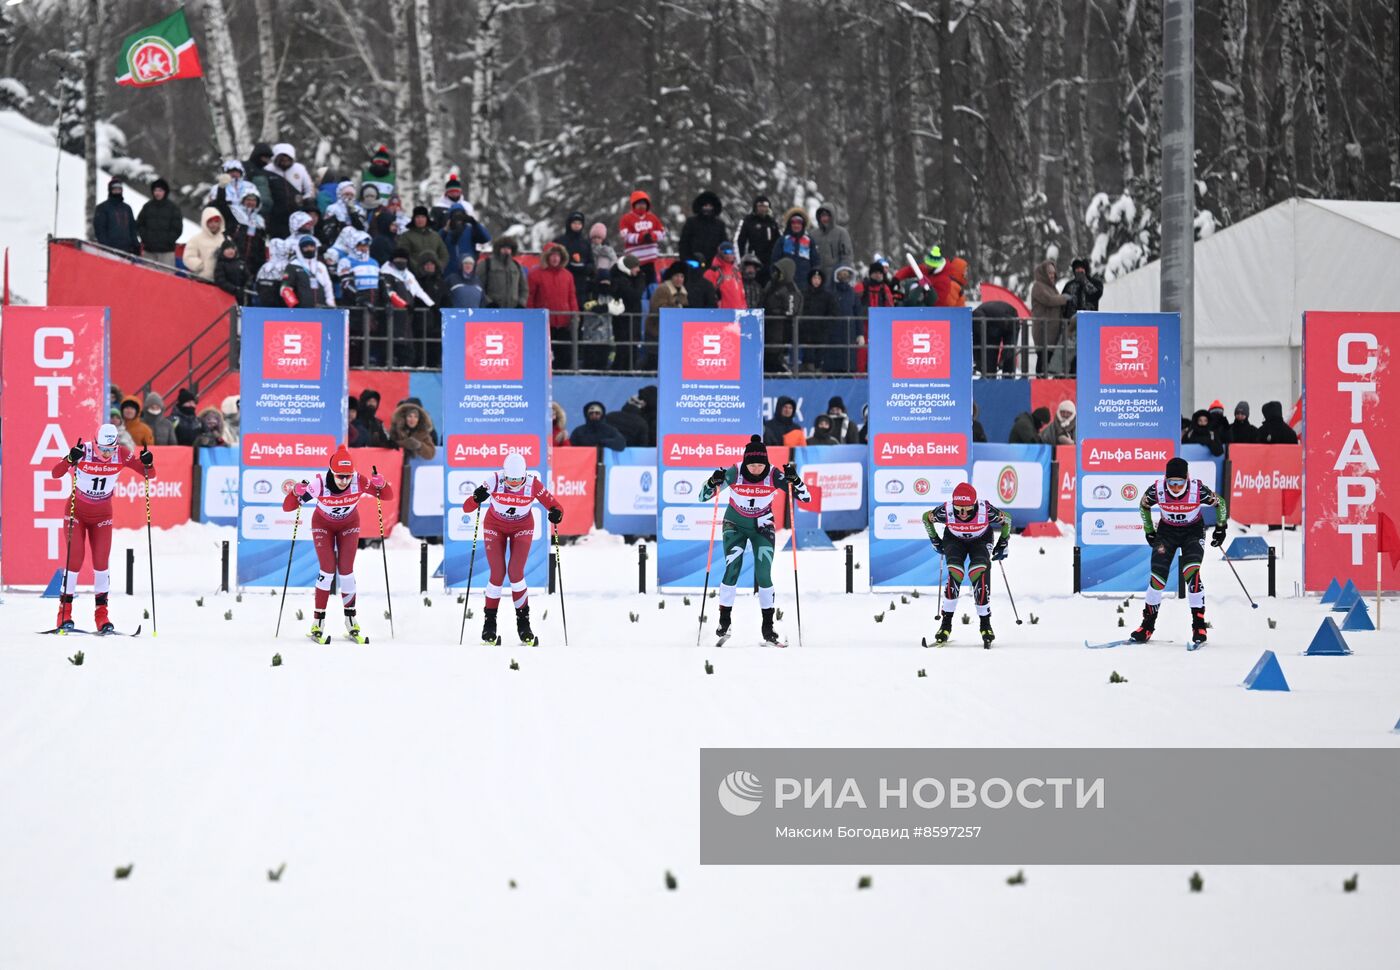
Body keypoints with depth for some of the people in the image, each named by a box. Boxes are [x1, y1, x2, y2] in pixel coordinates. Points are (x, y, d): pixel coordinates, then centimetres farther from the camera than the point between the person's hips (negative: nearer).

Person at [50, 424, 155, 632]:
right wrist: (70, 459, -50)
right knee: (75, 560, -8)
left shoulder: (122, 455, -16)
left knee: (101, 562, -4)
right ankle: (64, 613, 4)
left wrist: (147, 462, -34)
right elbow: (55, 473, -31)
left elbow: (150, 475, -12)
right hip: (77, 513, -2)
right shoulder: (83, 452, -23)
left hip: (102, 516, 2)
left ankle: (101, 616, 3)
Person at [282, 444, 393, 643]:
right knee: (327, 570, -12)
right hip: (323, 524, -1)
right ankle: (317, 625, -4)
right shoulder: (320, 484, -35)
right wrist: (296, 492, -51)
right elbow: (287, 507, -30)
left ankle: (351, 623, 10)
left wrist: (380, 485, -41)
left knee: (346, 571, -4)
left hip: (349, 525, 1)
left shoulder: (360, 481, -31)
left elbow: (388, 496, -19)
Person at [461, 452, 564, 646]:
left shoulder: (533, 484, -28)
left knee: (515, 572, -13)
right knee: (497, 574, -9)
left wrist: (556, 513, -45)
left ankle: (523, 621, 4)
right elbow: (467, 508, -29)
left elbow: (555, 506, -22)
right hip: (495, 526, 0)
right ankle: (490, 622, 8)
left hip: (522, 528, 0)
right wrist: (477, 499, -50)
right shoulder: (494, 481, -29)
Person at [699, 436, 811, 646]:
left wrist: (794, 479, -34)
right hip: (735, 525, -1)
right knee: (732, 569, -17)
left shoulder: (774, 475, -19)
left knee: (764, 575, -8)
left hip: (762, 527, 1)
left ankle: (768, 628, 2)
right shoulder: (734, 473, -21)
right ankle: (724, 621, -6)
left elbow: (806, 498, -17)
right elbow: (703, 497, -16)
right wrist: (713, 482, -36)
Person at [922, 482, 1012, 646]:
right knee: (955, 574, -23)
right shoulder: (945, 511, -33)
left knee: (980, 573, -24)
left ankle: (985, 624, -12)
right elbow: (926, 517, -9)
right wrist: (935, 541, 0)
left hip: (981, 541, 0)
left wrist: (1002, 545, -5)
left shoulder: (986, 511, -34)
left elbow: (1006, 519, -12)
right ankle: (946, 624, -13)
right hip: (954, 540, 1)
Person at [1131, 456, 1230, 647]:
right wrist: (1149, 531, 6)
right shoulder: (1156, 490, -24)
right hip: (1167, 531, 2)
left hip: (1193, 531, -2)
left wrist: (1221, 528, -3)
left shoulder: (1198, 490, -28)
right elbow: (1143, 506, 0)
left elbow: (1220, 503, -7)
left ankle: (1199, 625, -11)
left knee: (1191, 573, -21)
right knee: (1157, 577, -7)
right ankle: (1148, 625, 11)